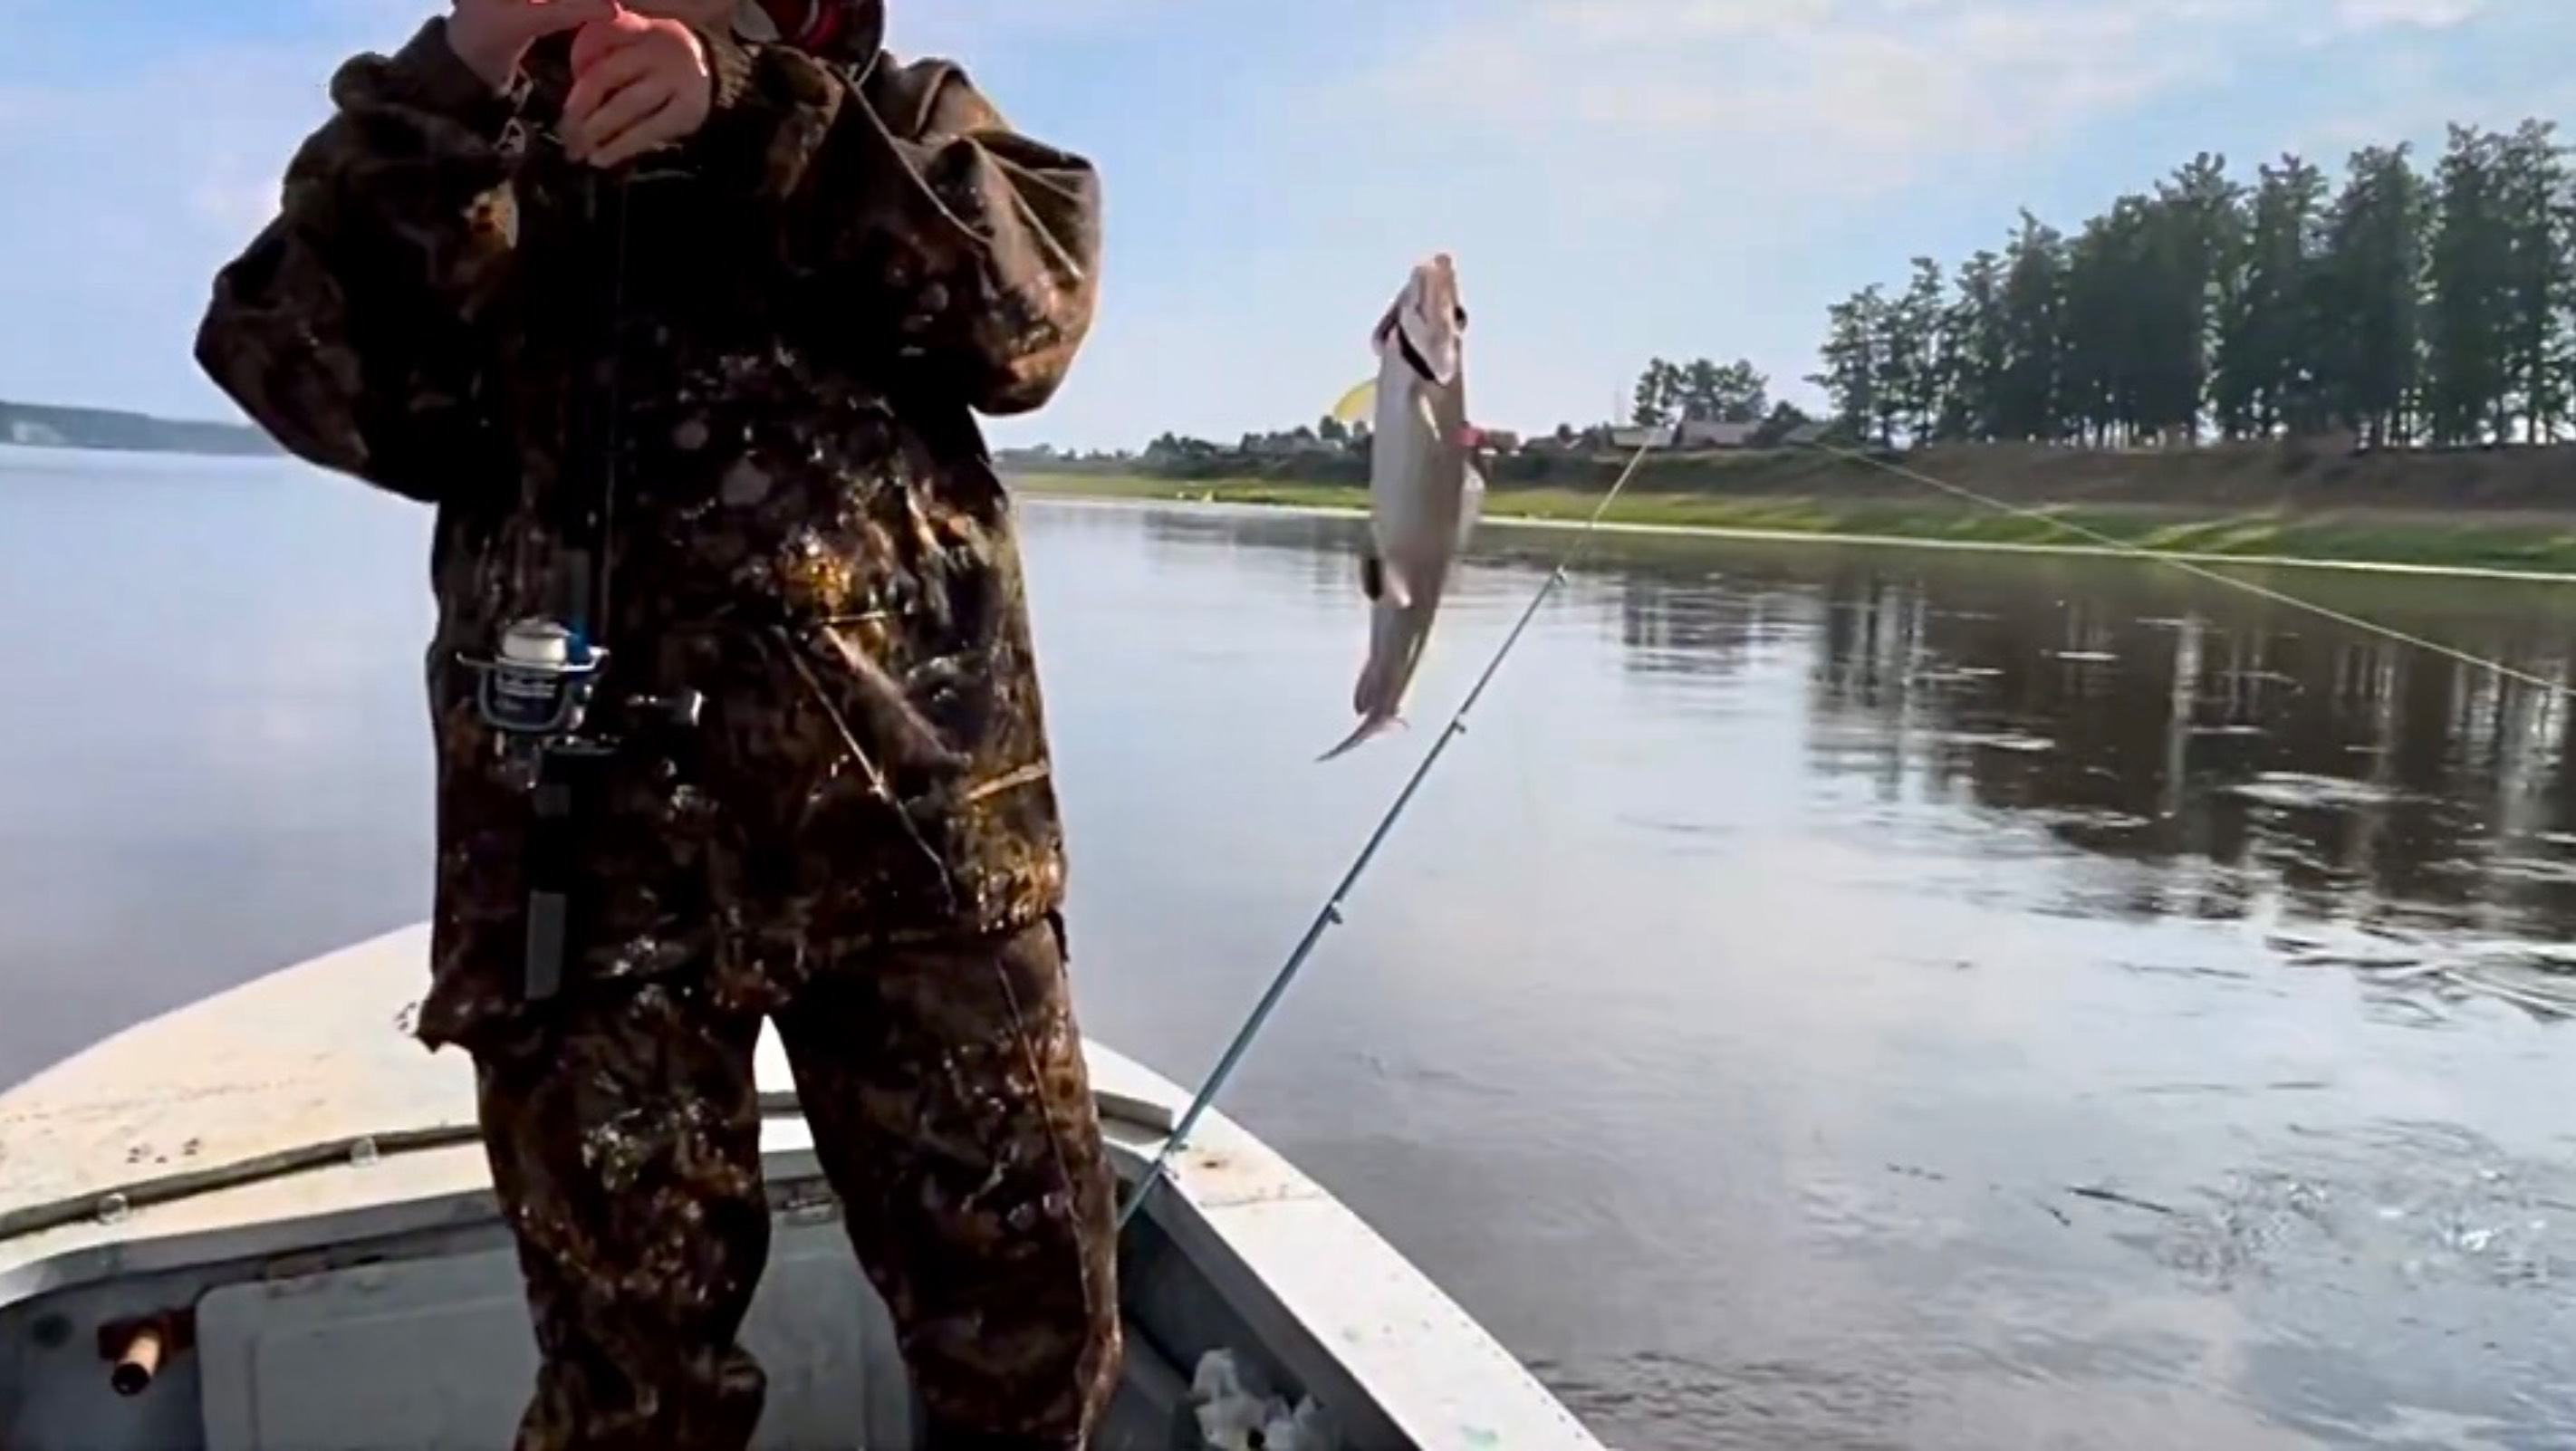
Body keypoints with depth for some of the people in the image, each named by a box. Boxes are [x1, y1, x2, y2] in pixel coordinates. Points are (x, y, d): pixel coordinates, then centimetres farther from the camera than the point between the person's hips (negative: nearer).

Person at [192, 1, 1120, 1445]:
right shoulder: (485, 141, 15)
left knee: (1032, 1309, 6)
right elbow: (308, 370, -2)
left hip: (916, 813, 0)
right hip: (597, 835, 0)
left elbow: (1031, 298, -4)